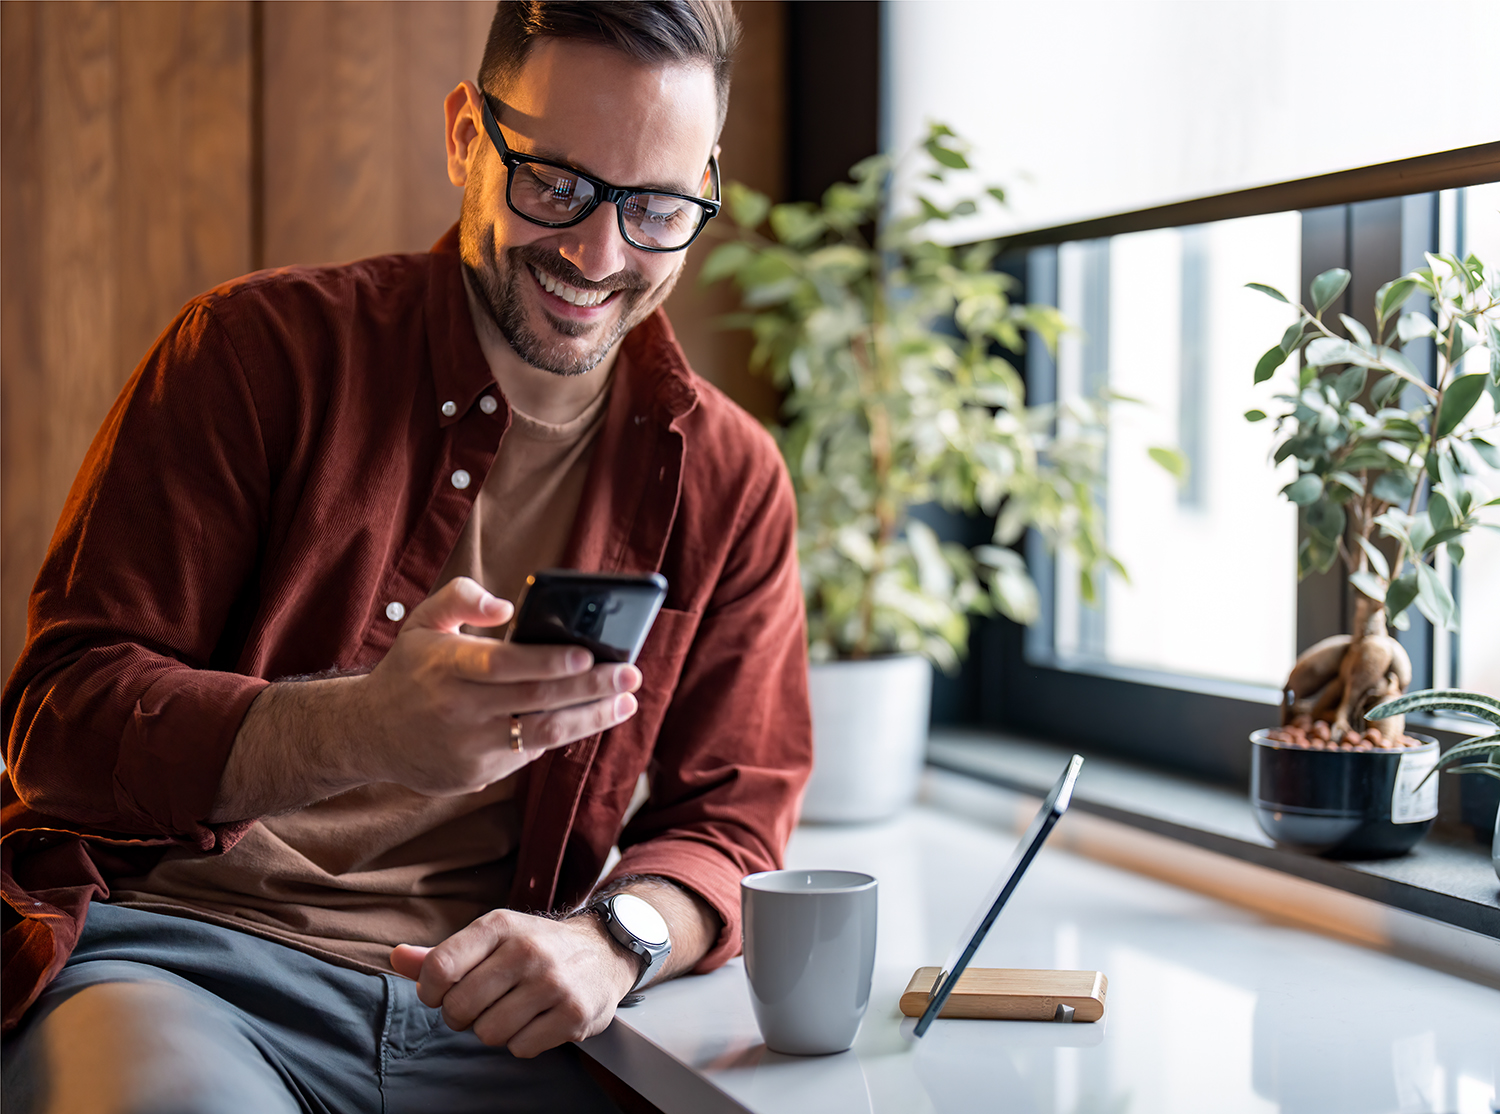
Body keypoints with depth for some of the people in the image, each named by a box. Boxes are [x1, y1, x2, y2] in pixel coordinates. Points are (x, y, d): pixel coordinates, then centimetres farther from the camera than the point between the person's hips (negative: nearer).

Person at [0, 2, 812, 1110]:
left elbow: (729, 819, 11)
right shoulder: (259, 350, -2)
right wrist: (364, 729, -27)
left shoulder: (726, 478, 8)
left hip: (480, 1021, 4)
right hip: (174, 953, -3)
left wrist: (612, 938, -14)